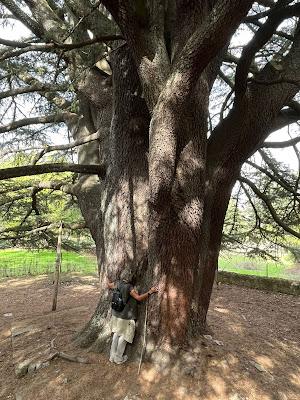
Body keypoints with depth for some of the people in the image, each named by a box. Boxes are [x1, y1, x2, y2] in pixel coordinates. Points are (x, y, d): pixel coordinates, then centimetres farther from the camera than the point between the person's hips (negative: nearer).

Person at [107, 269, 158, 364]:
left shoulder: (117, 284, -3)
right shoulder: (129, 287, -22)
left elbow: (109, 285, 16)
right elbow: (138, 298, -24)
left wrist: (107, 280, 37)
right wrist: (150, 291, -19)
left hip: (116, 315, 7)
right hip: (126, 316, -7)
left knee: (116, 334, 20)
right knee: (124, 336, 10)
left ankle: (112, 356, 30)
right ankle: (119, 358, 21)